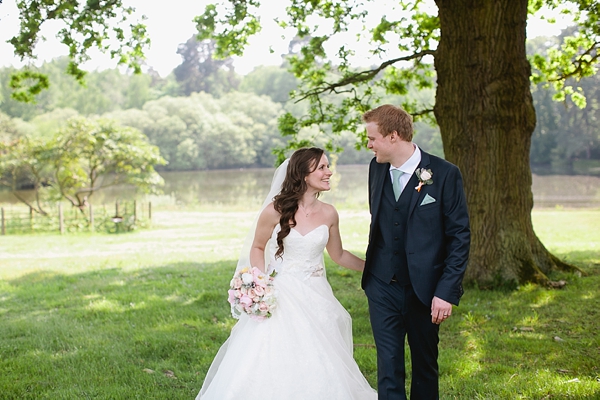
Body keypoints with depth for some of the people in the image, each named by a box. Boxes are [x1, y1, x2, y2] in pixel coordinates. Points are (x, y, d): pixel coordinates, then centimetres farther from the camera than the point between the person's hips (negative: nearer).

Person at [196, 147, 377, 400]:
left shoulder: (328, 214, 1)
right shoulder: (276, 211, -8)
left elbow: (338, 255, 15)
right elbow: (257, 248, 6)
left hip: (316, 298, 3)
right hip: (283, 297, -3)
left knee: (318, 373, 2)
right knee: (274, 368, -3)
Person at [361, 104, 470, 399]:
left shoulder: (444, 174, -12)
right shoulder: (377, 167, 3)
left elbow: (460, 236, -10)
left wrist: (446, 291, -15)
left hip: (425, 287, -3)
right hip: (382, 287, 3)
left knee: (425, 364, 13)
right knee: (389, 366, -1)